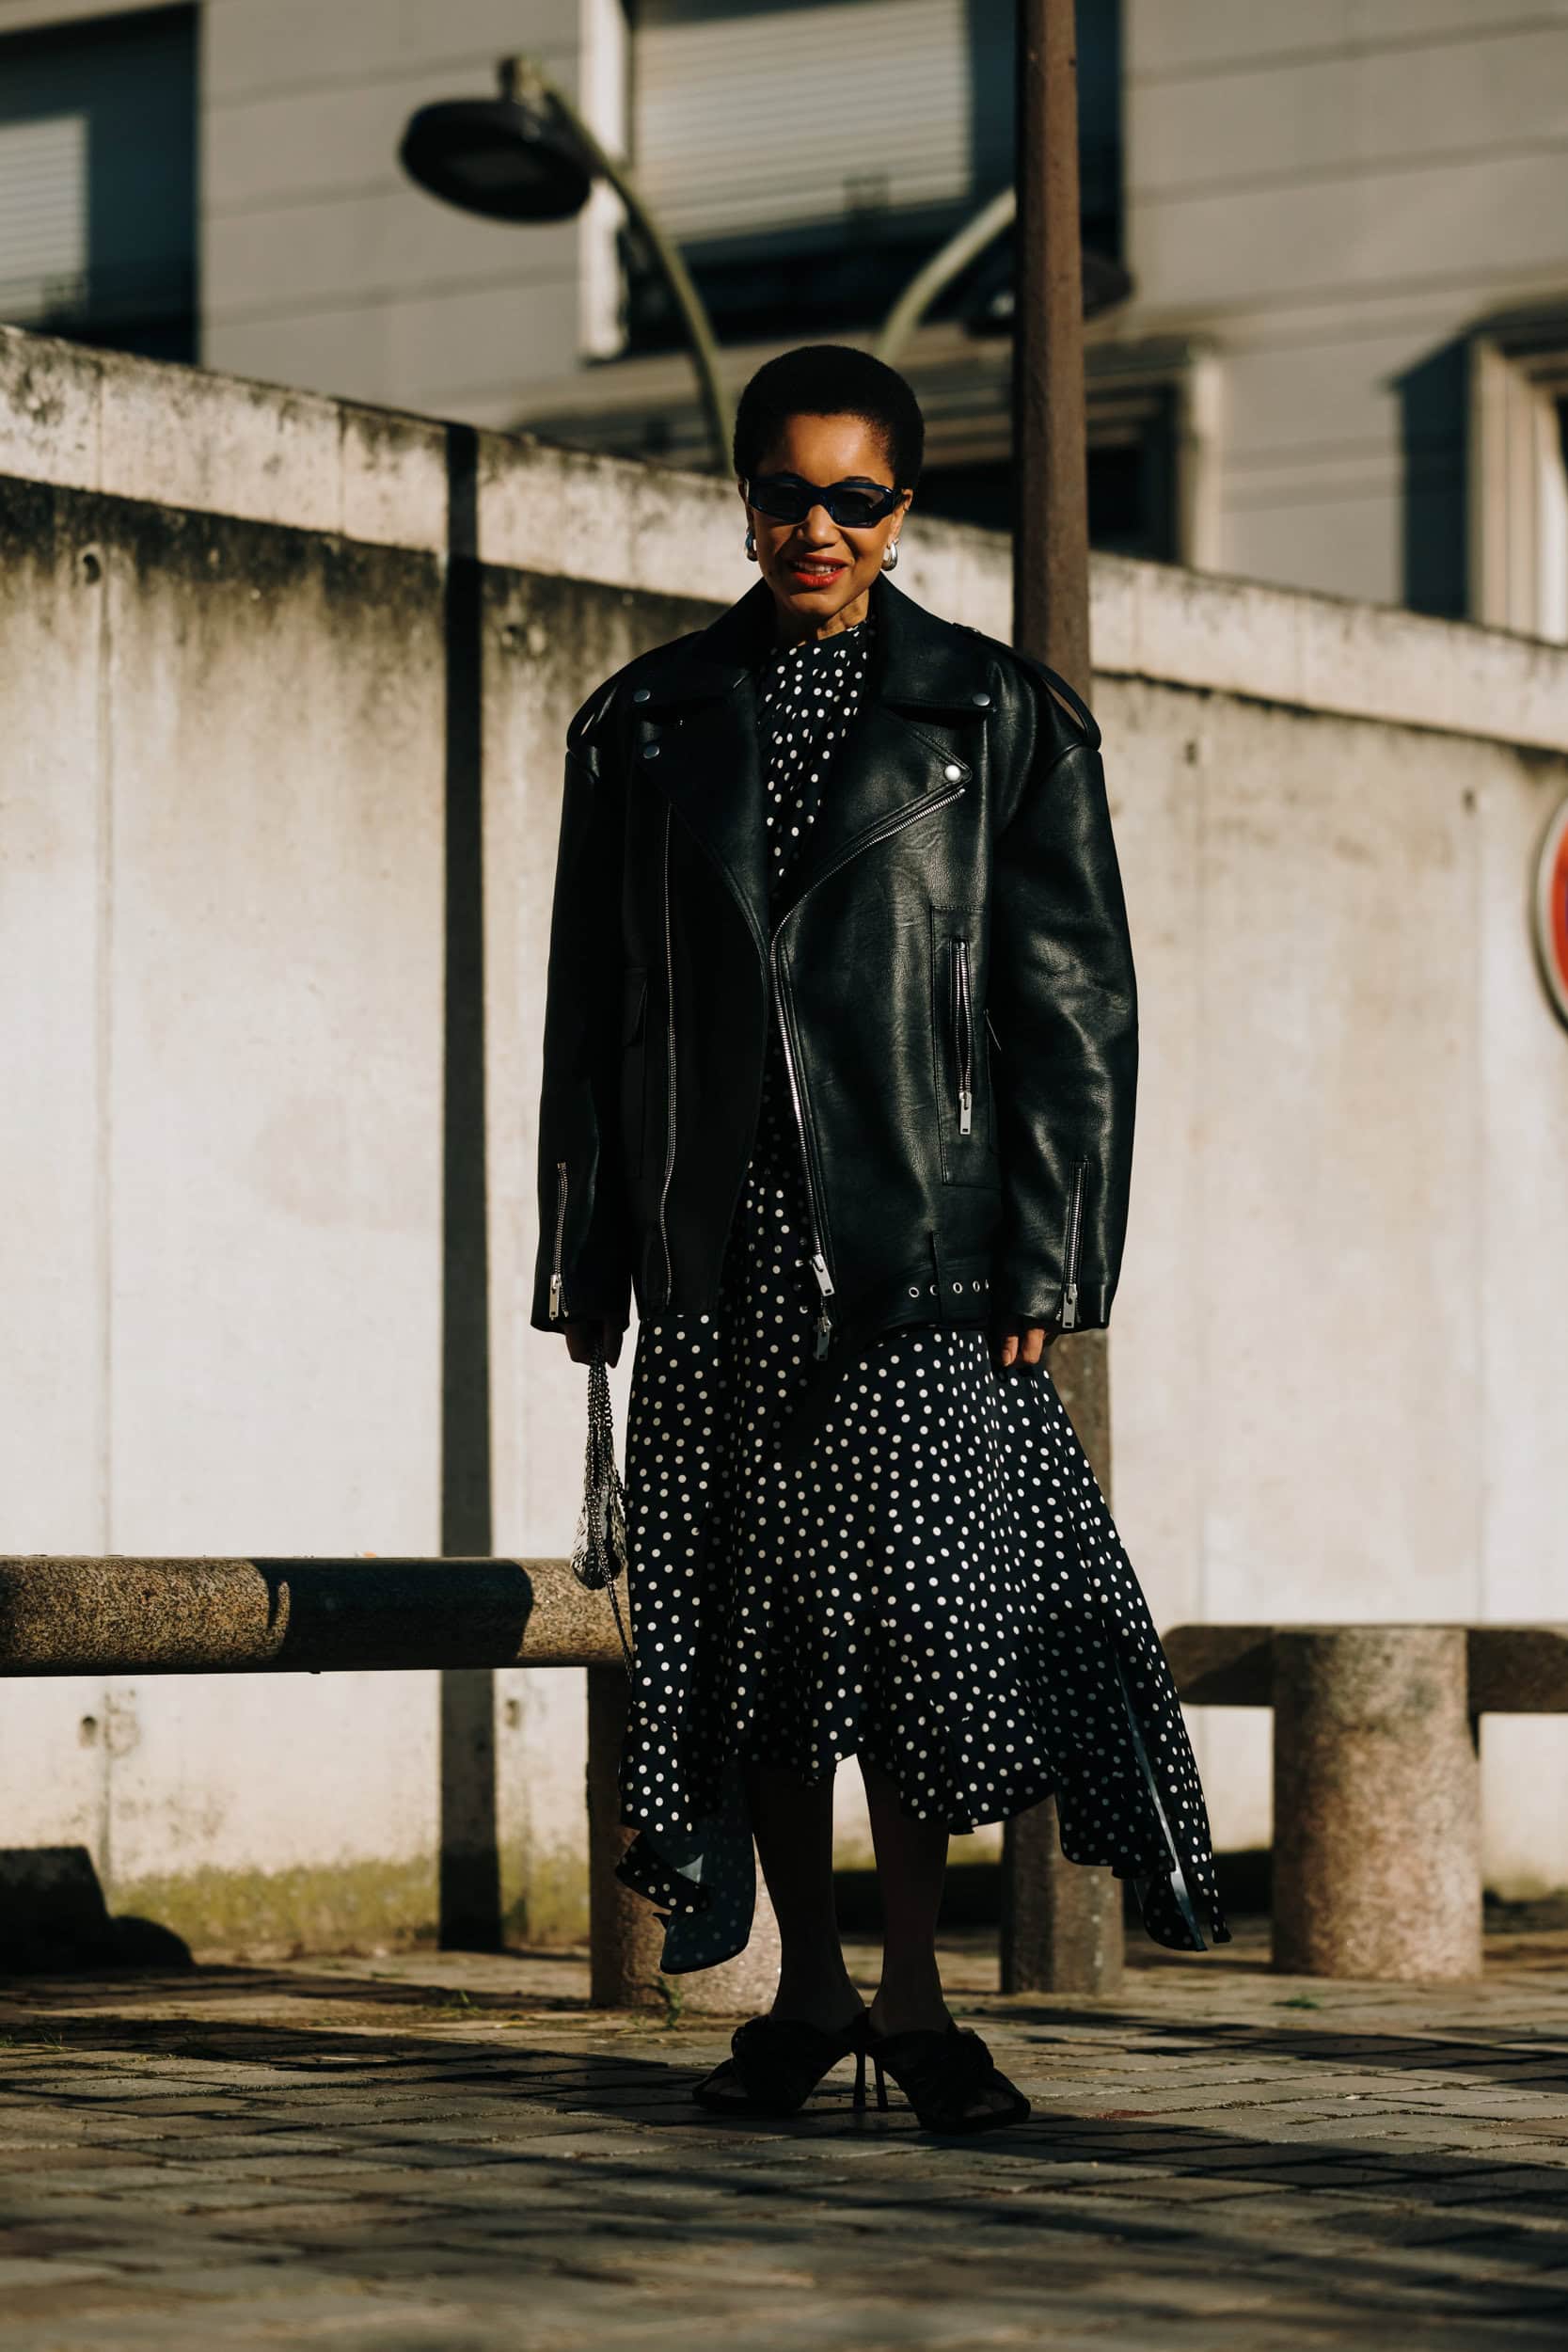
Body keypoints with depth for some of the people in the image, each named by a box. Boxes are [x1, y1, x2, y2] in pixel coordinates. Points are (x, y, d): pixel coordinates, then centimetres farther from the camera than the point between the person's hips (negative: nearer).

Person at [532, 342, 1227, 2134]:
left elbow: (1074, 1000, 2)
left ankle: (914, 1998, -1)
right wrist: (584, 1257, 7)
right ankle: (811, 1991, 15)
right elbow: (590, 1008, 13)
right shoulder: (651, 724, 11)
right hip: (721, 1246, 3)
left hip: (921, 1242, -3)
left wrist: (1043, 1258, -6)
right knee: (748, 1613, 4)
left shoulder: (1000, 719, 4)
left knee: (919, 1600, -11)